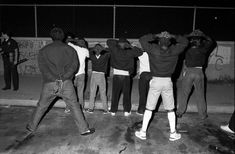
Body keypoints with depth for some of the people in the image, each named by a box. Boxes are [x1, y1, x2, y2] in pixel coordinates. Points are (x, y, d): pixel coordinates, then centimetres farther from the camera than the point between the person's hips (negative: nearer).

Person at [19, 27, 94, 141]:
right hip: (66, 83, -1)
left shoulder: (44, 50, 8)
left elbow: (42, 67, -2)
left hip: (49, 84, 1)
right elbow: (75, 65, -3)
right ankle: (84, 129, 13)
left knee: (41, 107, 18)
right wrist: (63, 77, -4)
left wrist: (54, 79, -4)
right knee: (74, 106, 9)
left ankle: (30, 129, 30)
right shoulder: (70, 49, 7)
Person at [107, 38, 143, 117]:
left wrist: (117, 41, 15)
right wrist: (131, 47, 11)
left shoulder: (115, 50, 0)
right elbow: (140, 52, 10)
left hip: (117, 74, 0)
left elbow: (108, 41, 12)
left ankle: (113, 111, 13)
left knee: (115, 93, 8)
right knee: (126, 94, 9)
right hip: (126, 75, 0)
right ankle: (126, 111, 11)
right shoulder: (129, 52, 0)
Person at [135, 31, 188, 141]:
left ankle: (143, 132, 16)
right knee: (170, 109, 15)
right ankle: (173, 133, 24)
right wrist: (173, 37, 10)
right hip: (168, 82, 2)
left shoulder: (154, 50, -9)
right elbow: (185, 42, 13)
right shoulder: (174, 51, -3)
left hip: (155, 81, -1)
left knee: (149, 108, 9)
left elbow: (142, 39, -1)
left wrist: (154, 36, 3)